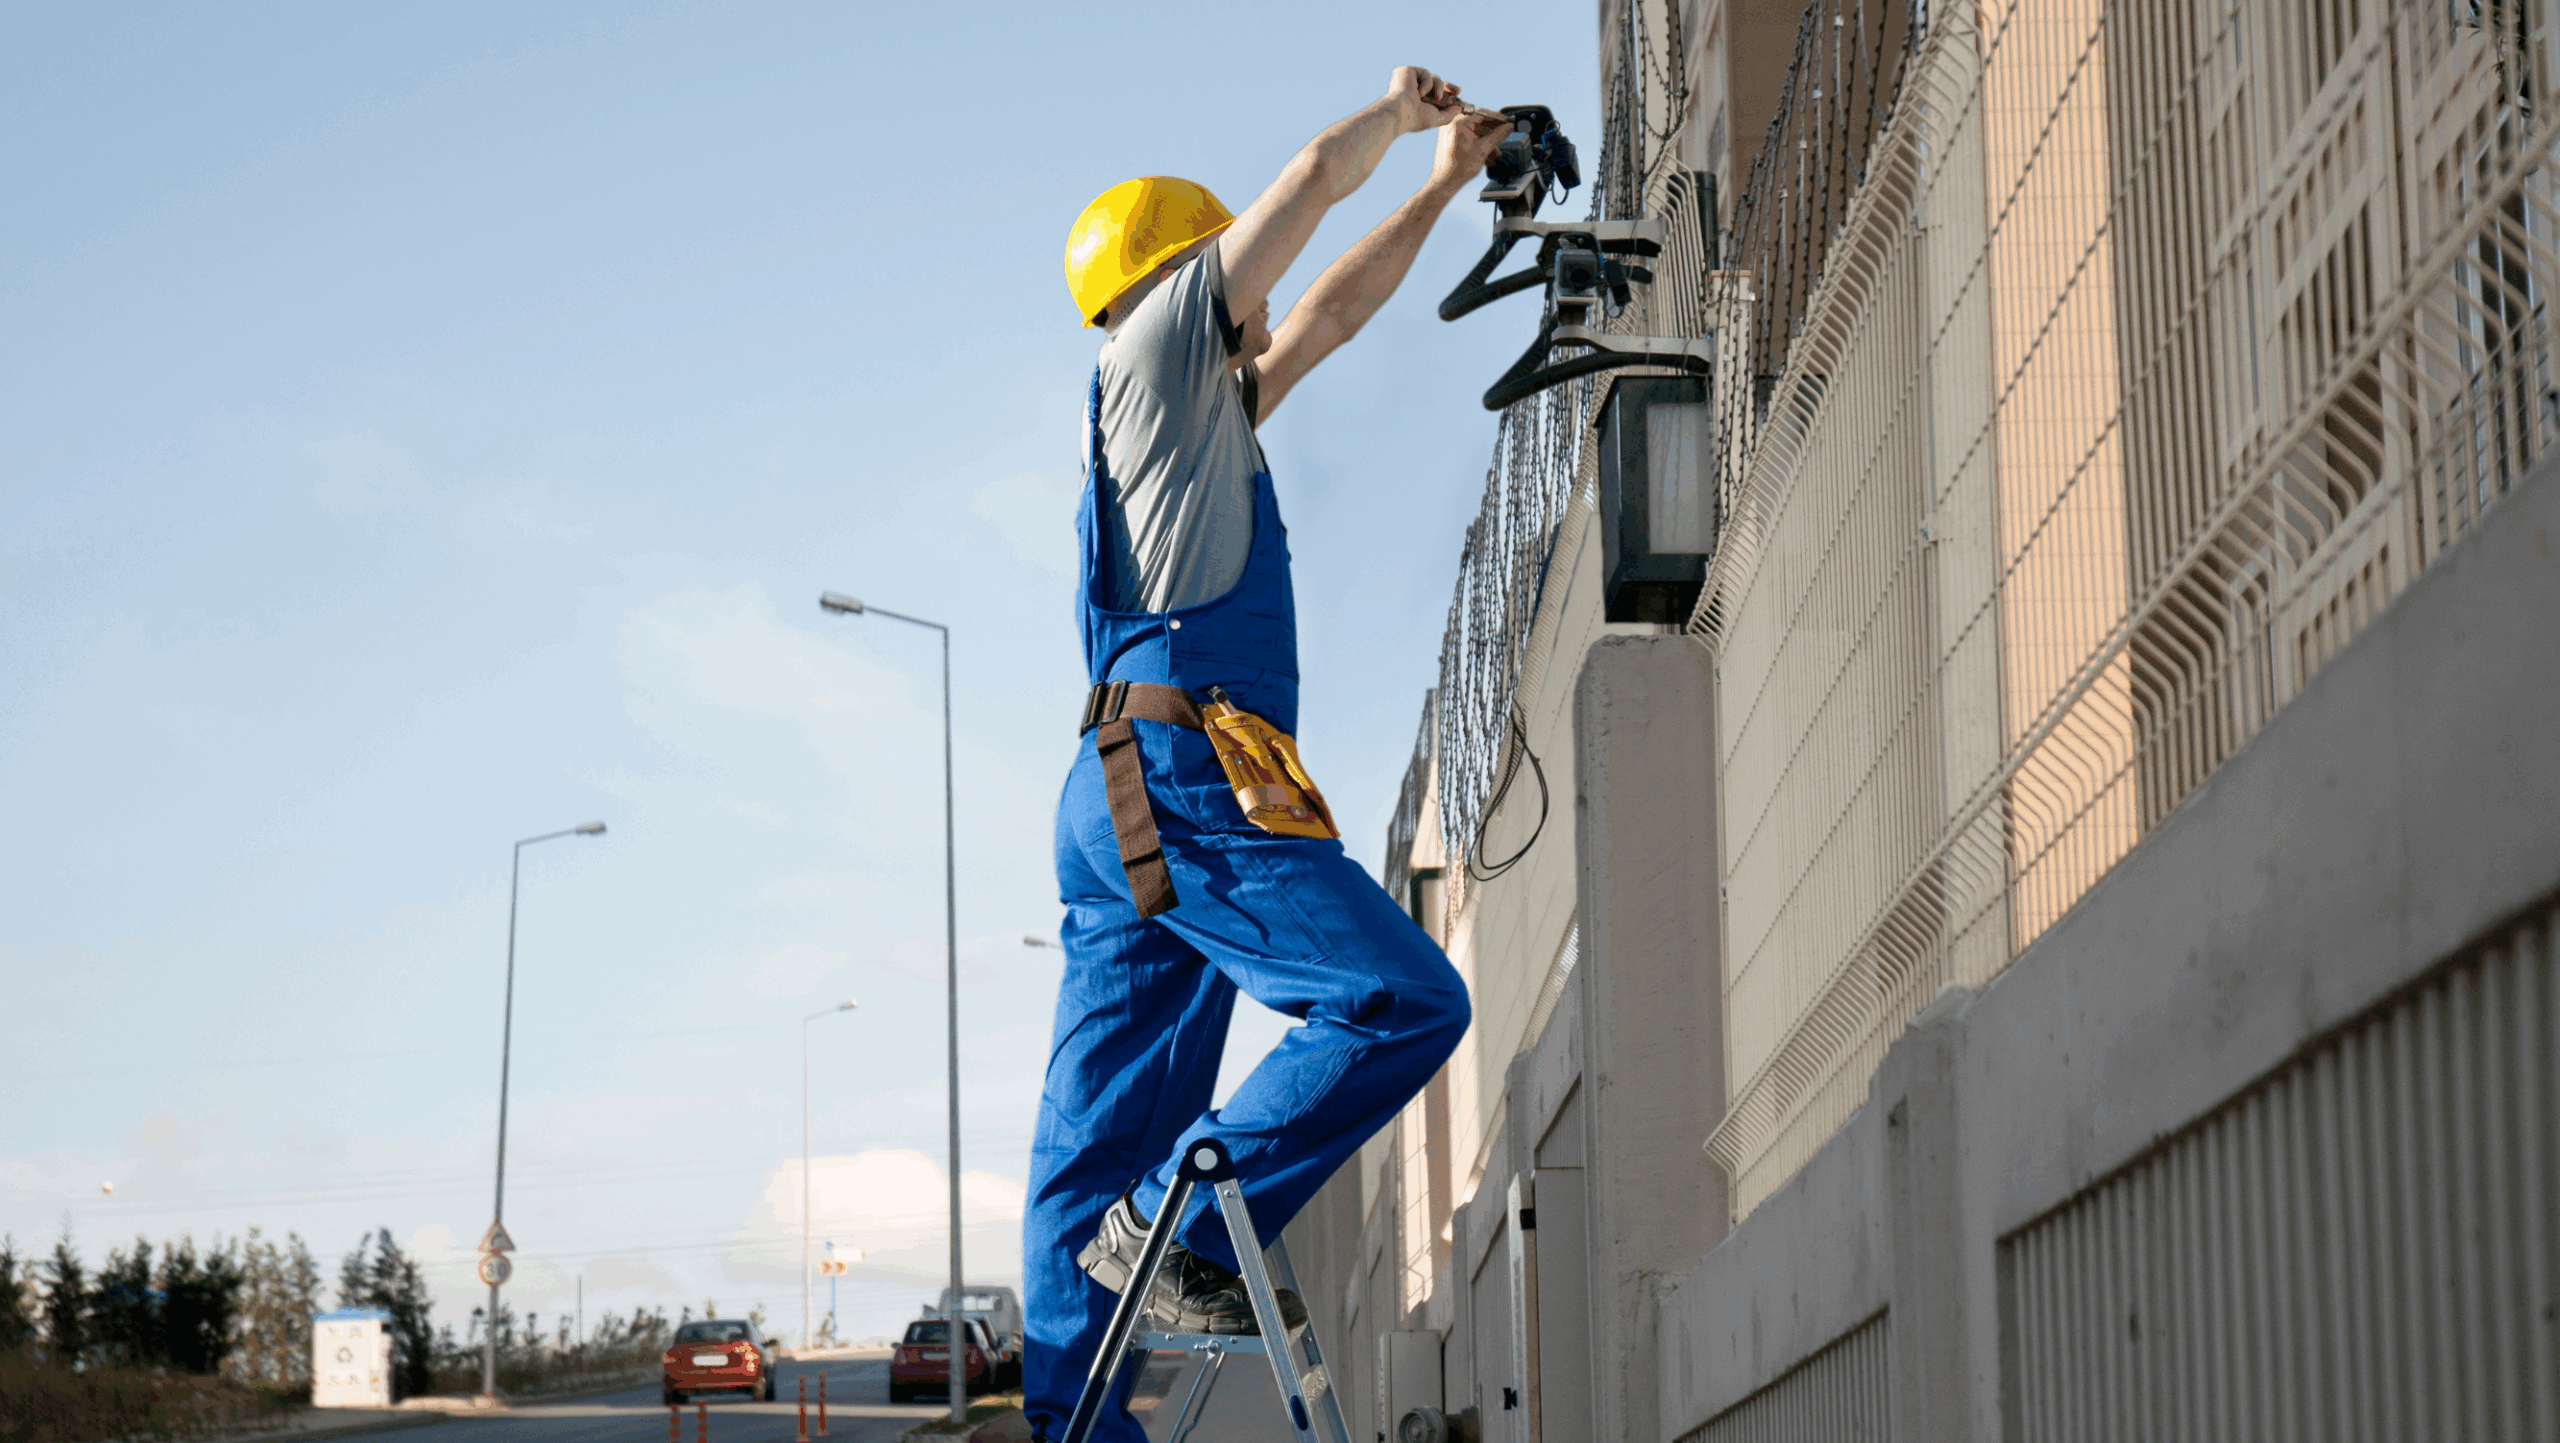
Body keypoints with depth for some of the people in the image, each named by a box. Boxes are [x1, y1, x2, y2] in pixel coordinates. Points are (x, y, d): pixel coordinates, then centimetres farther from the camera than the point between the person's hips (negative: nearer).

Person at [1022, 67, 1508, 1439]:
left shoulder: (1206, 401, 31)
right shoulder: (1154, 346, 7)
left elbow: (1330, 314, 40)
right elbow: (1314, 177, 8)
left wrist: (1442, 186, 43)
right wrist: (1397, 107, 26)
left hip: (1122, 801, 10)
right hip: (1175, 771, -10)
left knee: (1095, 1147, 1)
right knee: (1406, 1001, -16)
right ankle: (1181, 1225, -18)